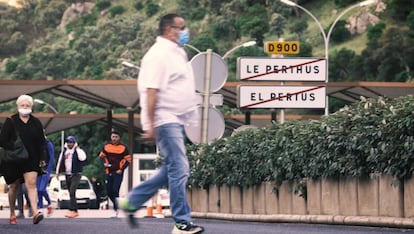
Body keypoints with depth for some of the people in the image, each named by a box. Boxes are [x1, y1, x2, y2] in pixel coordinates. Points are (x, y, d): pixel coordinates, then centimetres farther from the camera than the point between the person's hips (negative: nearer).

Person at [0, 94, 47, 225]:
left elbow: (41, 142, 11)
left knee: (31, 184, -14)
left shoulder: (36, 123, 8)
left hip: (31, 160, 1)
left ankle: (35, 213, -26)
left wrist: (42, 158, 3)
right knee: (14, 186, 8)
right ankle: (12, 214, 23)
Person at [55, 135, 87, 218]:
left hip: (76, 174, -6)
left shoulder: (78, 150, -4)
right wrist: (58, 172, 20)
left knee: (72, 192, -19)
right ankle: (75, 211, 14)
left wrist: (77, 149, -15)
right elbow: (60, 161, 21)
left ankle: (72, 210, -24)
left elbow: (82, 158, -24)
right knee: (71, 193, 7)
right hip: (67, 174, 6)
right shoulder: (64, 151, 13)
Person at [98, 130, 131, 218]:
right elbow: (102, 156, 15)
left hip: (118, 173, -4)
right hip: (108, 172, 4)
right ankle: (116, 205, 29)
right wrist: (104, 163, -5)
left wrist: (121, 169, -11)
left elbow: (128, 160, -1)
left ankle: (116, 210, -14)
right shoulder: (106, 146, 5)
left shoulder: (123, 147, -4)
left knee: (115, 190, -16)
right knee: (109, 191, 6)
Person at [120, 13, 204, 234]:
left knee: (171, 170, 15)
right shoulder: (159, 54, -14)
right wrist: (151, 125, -24)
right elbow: (151, 91, -20)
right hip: (165, 121, -10)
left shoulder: (176, 53, 17)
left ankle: (132, 202, 23)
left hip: (175, 121, 10)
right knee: (179, 170, -10)